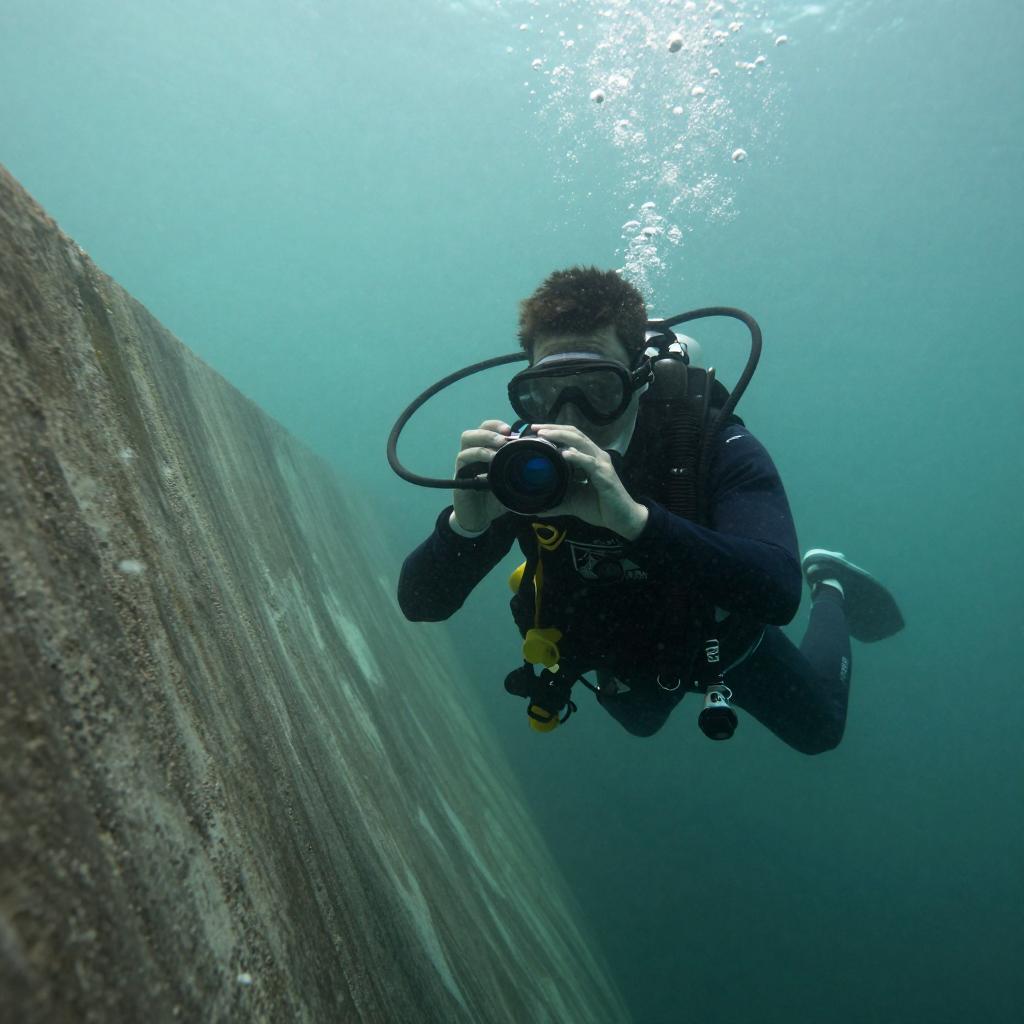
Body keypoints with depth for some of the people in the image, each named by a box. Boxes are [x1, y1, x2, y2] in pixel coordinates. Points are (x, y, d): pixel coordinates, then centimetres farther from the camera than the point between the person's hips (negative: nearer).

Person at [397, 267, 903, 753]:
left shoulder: (715, 449, -37)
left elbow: (777, 592, -52)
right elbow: (419, 604, -32)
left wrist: (634, 517, -65)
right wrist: (464, 524, -54)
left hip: (720, 639, -2)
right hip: (623, 657, 3)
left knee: (819, 729, 26)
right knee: (641, 721, 36)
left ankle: (828, 587, 45)